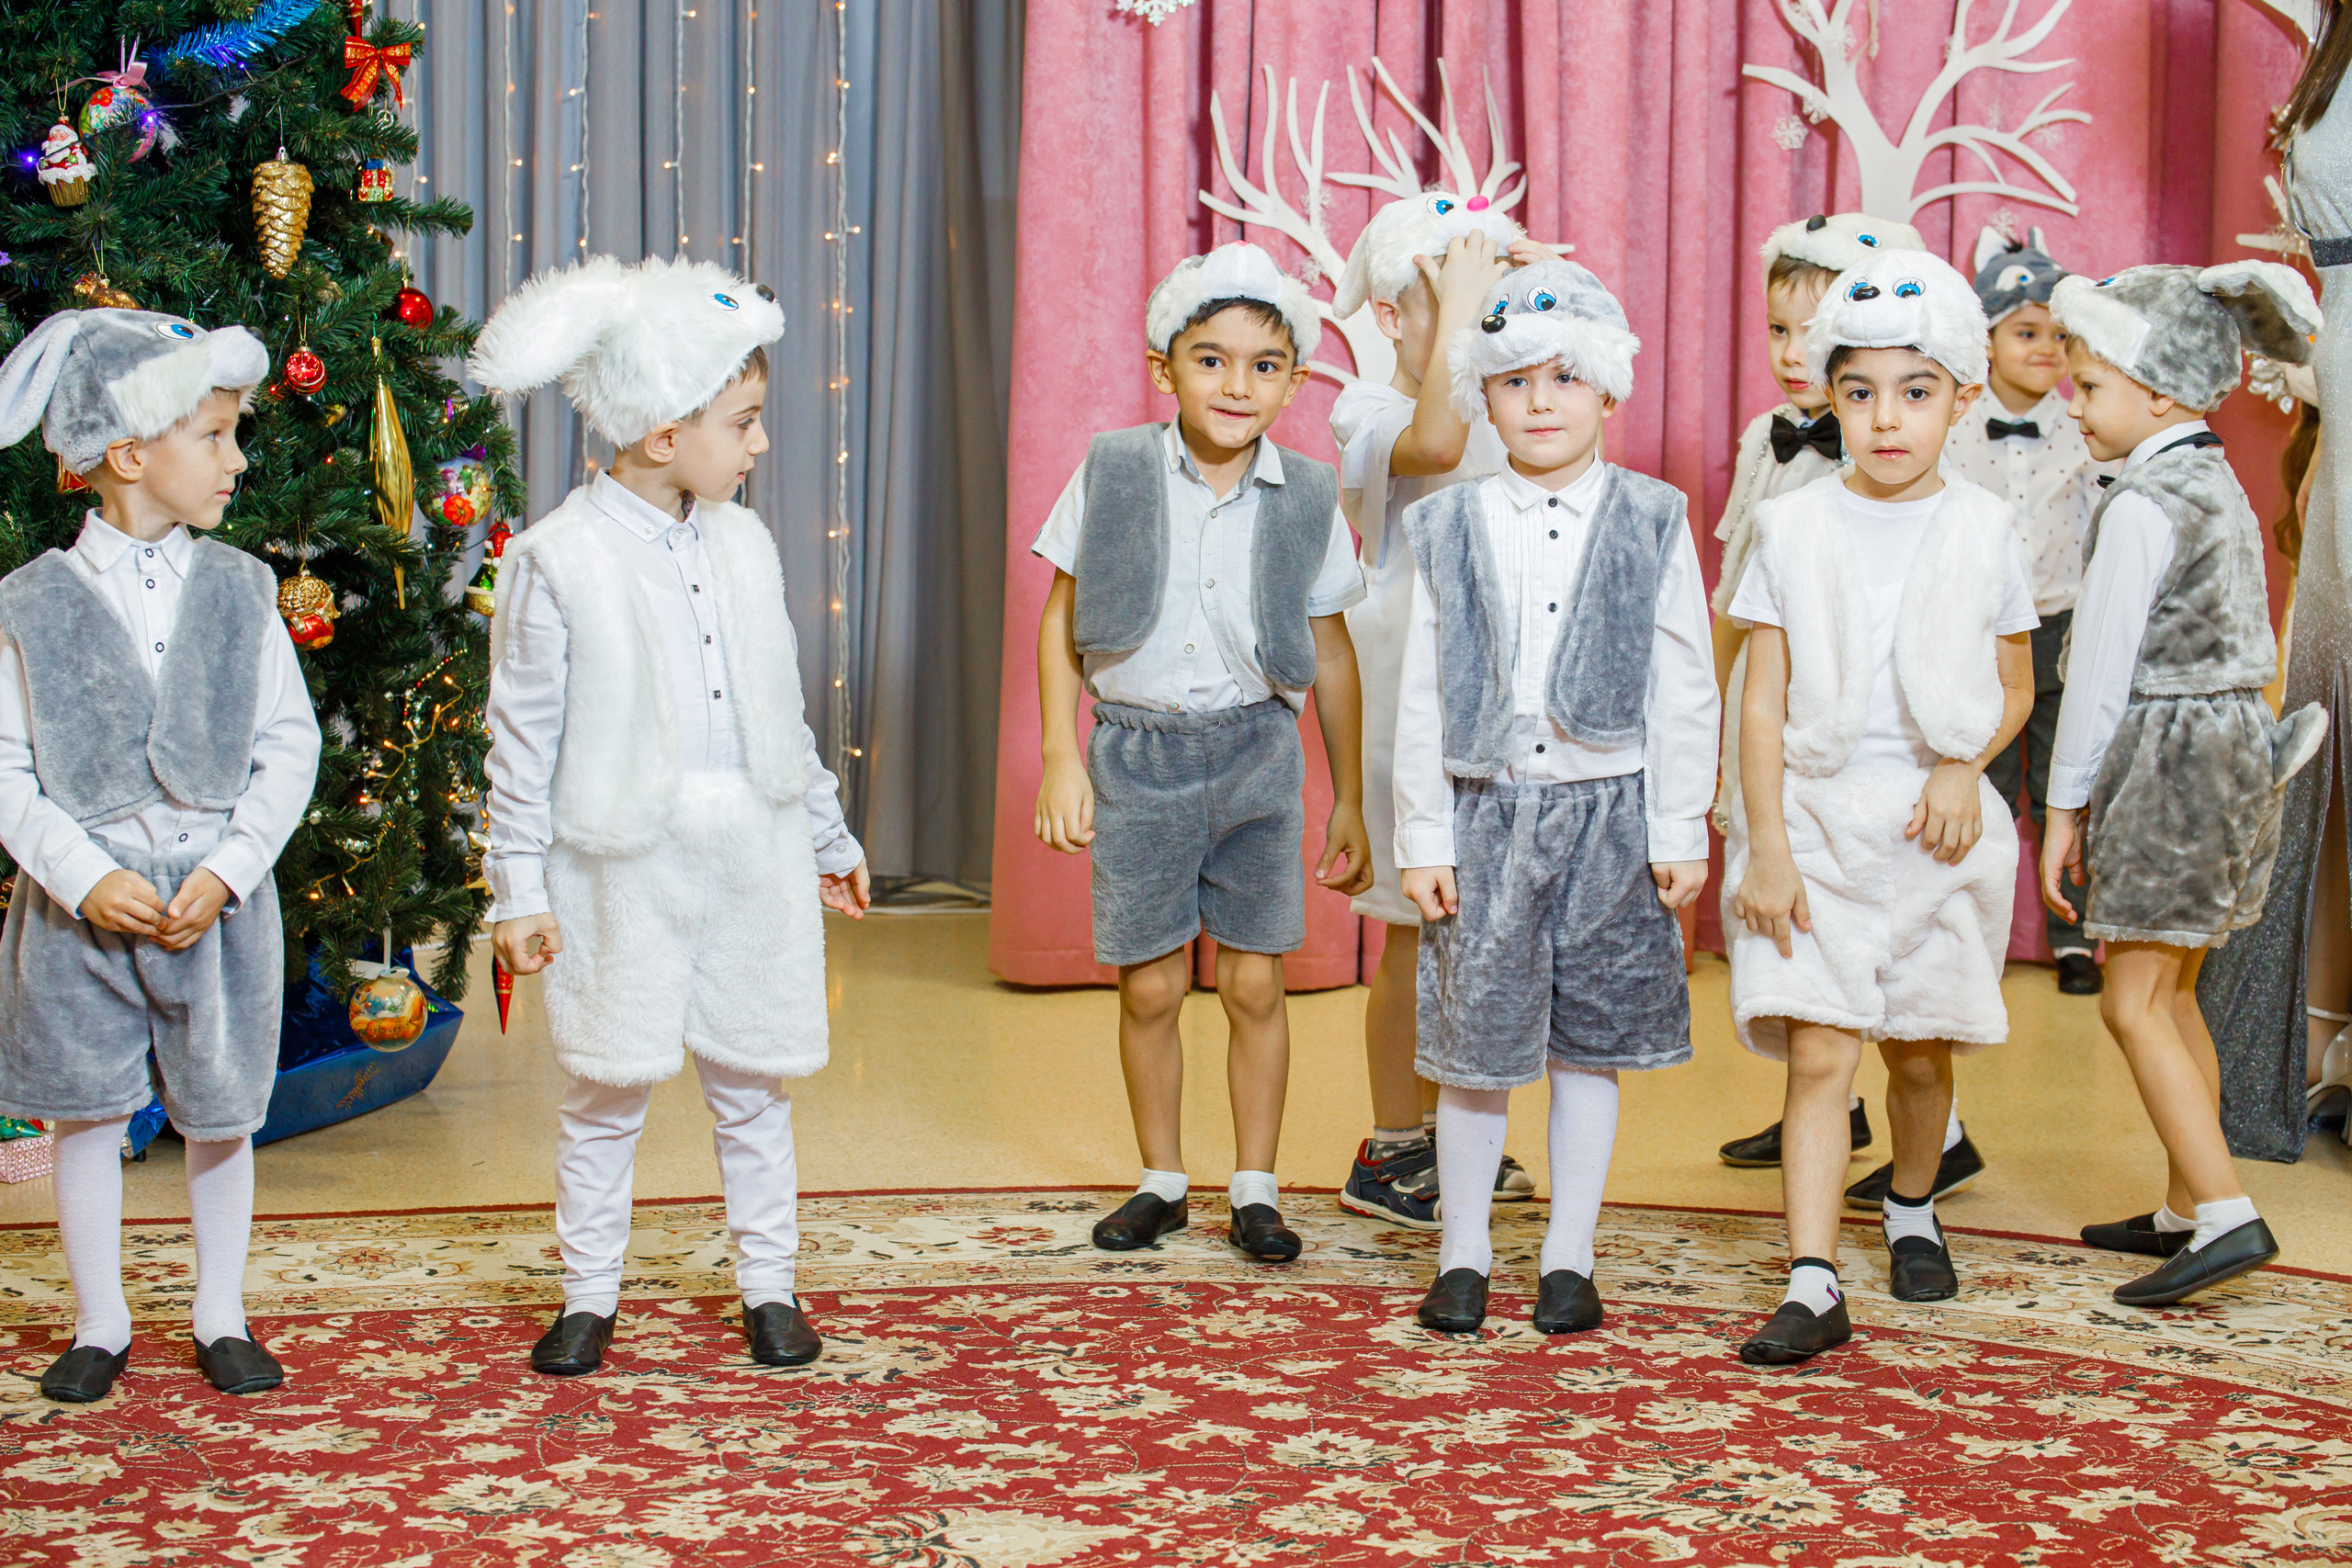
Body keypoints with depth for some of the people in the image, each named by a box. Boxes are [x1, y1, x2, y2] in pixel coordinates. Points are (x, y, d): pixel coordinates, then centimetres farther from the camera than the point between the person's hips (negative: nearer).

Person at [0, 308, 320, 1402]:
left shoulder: (239, 591, 1)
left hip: (218, 897, 1)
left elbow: (290, 748, 1)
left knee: (220, 1115, 9)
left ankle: (219, 1318, 25)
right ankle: (100, 1326, 24)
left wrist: (227, 870, -11)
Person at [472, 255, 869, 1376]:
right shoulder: (557, 559, -10)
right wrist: (518, 890, -8)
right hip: (621, 868, -4)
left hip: (750, 860, 4)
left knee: (752, 1083, 12)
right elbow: (524, 735, -7)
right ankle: (589, 1296, 21)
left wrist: (829, 838, 20)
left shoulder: (744, 545, 6)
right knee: (607, 1092, 6)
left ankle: (767, 1284, 24)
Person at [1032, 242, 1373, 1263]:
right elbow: (1061, 622, 2)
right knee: (1149, 988, 6)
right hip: (1137, 751, 0)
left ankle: (1254, 1190, 18)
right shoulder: (1112, 473, -4)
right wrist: (1061, 757, -4)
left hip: (1257, 753, 0)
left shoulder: (1307, 501, -2)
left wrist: (1349, 803, 8)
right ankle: (1161, 1181, 24)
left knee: (1254, 984, 3)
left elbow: (1331, 656, 5)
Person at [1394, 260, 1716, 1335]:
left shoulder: (1652, 524, 1)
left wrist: (1680, 830, -2)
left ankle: (1568, 1259, 19)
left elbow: (1685, 689, 1)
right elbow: (1421, 695, 3)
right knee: (1475, 1039, 2)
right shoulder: (1450, 530, 3)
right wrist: (1423, 836, -1)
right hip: (1486, 809, 0)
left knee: (1590, 1042, 7)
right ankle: (1462, 1255, 18)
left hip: (1609, 811, 0)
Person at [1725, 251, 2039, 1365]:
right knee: (1818, 1054, -8)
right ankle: (1812, 1286, -9)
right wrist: (1765, 844, -6)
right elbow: (1763, 702, 0)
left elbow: (2014, 688, 11)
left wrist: (1964, 768, -8)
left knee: (1921, 1053, 12)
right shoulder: (1792, 529, 0)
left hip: (1935, 824, 1)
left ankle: (1911, 1210, 39)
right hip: (1817, 818, -1)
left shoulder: (1983, 533, 2)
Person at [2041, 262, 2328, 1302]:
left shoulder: (2140, 506, -16)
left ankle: (2227, 1213, -13)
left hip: (2168, 756, -10)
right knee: (2172, 993, 15)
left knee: (2133, 1003, -7)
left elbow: (2103, 662, -15)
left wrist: (2067, 802, -9)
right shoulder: (2222, 487, 12)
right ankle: (2186, 1208, 21)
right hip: (2237, 748, 10)